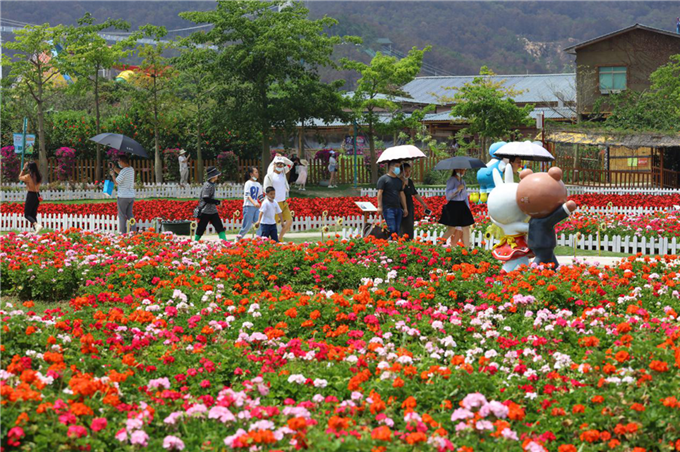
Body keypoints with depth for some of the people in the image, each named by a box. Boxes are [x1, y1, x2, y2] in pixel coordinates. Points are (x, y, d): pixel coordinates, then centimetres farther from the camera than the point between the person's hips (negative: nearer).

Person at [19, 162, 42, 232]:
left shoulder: (28, 176, -14)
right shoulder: (38, 176, 2)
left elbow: (20, 177, 4)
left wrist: (23, 169, 8)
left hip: (31, 195, -6)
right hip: (37, 195, 6)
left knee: (27, 214, 0)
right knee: (33, 215, 15)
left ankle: (37, 225, -24)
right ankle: (35, 230, 9)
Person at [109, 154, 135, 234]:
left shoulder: (124, 171, -18)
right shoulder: (131, 169, 8)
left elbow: (116, 183, -12)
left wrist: (113, 174, 2)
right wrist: (114, 168, 24)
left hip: (123, 197, -7)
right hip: (131, 196, 7)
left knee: (122, 215, 1)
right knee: (129, 214, 11)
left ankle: (123, 233, 1)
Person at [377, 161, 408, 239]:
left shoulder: (399, 180, 20)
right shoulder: (383, 179, -1)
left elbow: (402, 194, 22)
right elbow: (380, 193, -7)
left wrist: (405, 208, 17)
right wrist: (379, 206, -16)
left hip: (398, 208, 7)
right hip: (388, 208, -7)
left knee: (397, 230, 3)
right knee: (392, 229, -15)